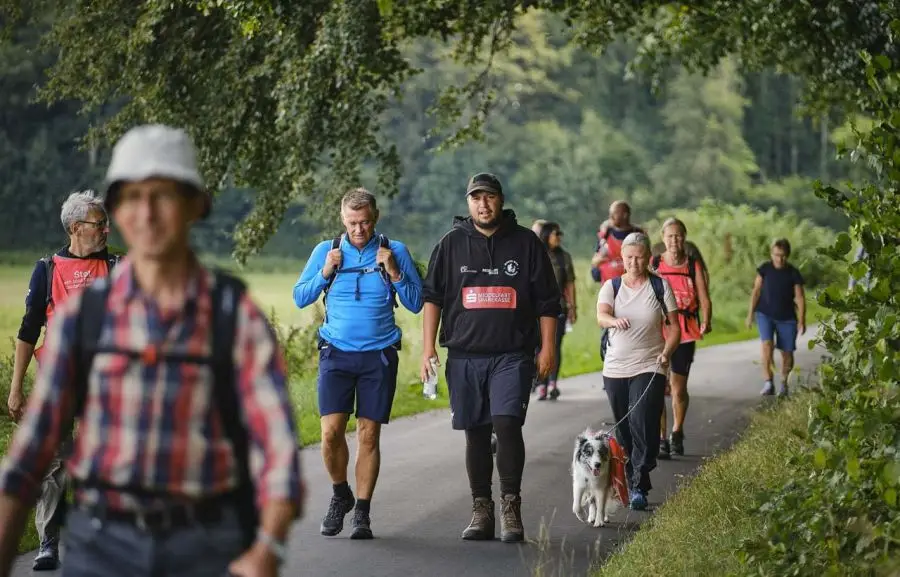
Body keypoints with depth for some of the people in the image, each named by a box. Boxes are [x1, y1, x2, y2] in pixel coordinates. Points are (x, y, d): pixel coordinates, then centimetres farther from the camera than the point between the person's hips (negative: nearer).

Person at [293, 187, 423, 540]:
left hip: (379, 356, -1)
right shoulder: (326, 251, 6)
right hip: (336, 353, 1)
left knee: (369, 435, 0)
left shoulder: (395, 252, 3)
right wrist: (325, 272, -6)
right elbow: (300, 298, 9)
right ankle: (340, 495, 16)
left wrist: (393, 272, -11)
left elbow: (416, 303, 3)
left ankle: (362, 514, 9)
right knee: (331, 431, -9)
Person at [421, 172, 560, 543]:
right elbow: (431, 297, 8)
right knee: (475, 433, 6)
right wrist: (428, 348, -1)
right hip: (464, 356, 2)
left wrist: (547, 348, 2)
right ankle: (481, 511, 14)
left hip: (513, 355, -2)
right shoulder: (451, 245, 8)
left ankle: (511, 506, -9)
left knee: (507, 423, -17)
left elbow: (548, 301, 8)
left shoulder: (526, 243, 5)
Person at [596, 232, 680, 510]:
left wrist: (667, 352, -15)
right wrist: (615, 321, -37)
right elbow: (601, 316, -13)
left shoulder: (660, 286, 3)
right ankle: (630, 482, 21)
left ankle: (639, 487, -13)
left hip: (649, 368, -2)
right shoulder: (611, 286, 5)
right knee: (623, 430, 8)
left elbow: (674, 326, 4)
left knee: (643, 426, -15)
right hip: (615, 369, 2)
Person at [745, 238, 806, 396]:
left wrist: (801, 321, -9)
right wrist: (750, 313, 2)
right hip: (765, 314, 0)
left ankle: (784, 383, 27)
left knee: (787, 352, 5)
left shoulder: (793, 273, -8)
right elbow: (756, 291, 3)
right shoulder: (765, 269, -4)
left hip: (786, 317, 0)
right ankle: (768, 383, -19)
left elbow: (800, 298, -5)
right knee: (767, 345, -20)